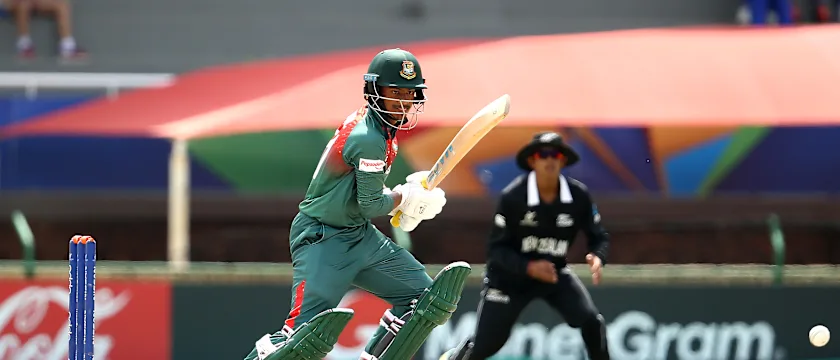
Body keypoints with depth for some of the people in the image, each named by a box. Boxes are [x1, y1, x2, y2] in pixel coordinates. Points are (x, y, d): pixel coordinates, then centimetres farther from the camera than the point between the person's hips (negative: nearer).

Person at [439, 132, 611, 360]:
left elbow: (599, 237, -7)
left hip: (554, 272, 2)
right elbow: (496, 249, -18)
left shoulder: (579, 196, -16)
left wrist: (597, 258, -31)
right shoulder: (512, 197, -23)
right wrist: (529, 267, -35)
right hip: (510, 276, -2)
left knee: (591, 321, -19)